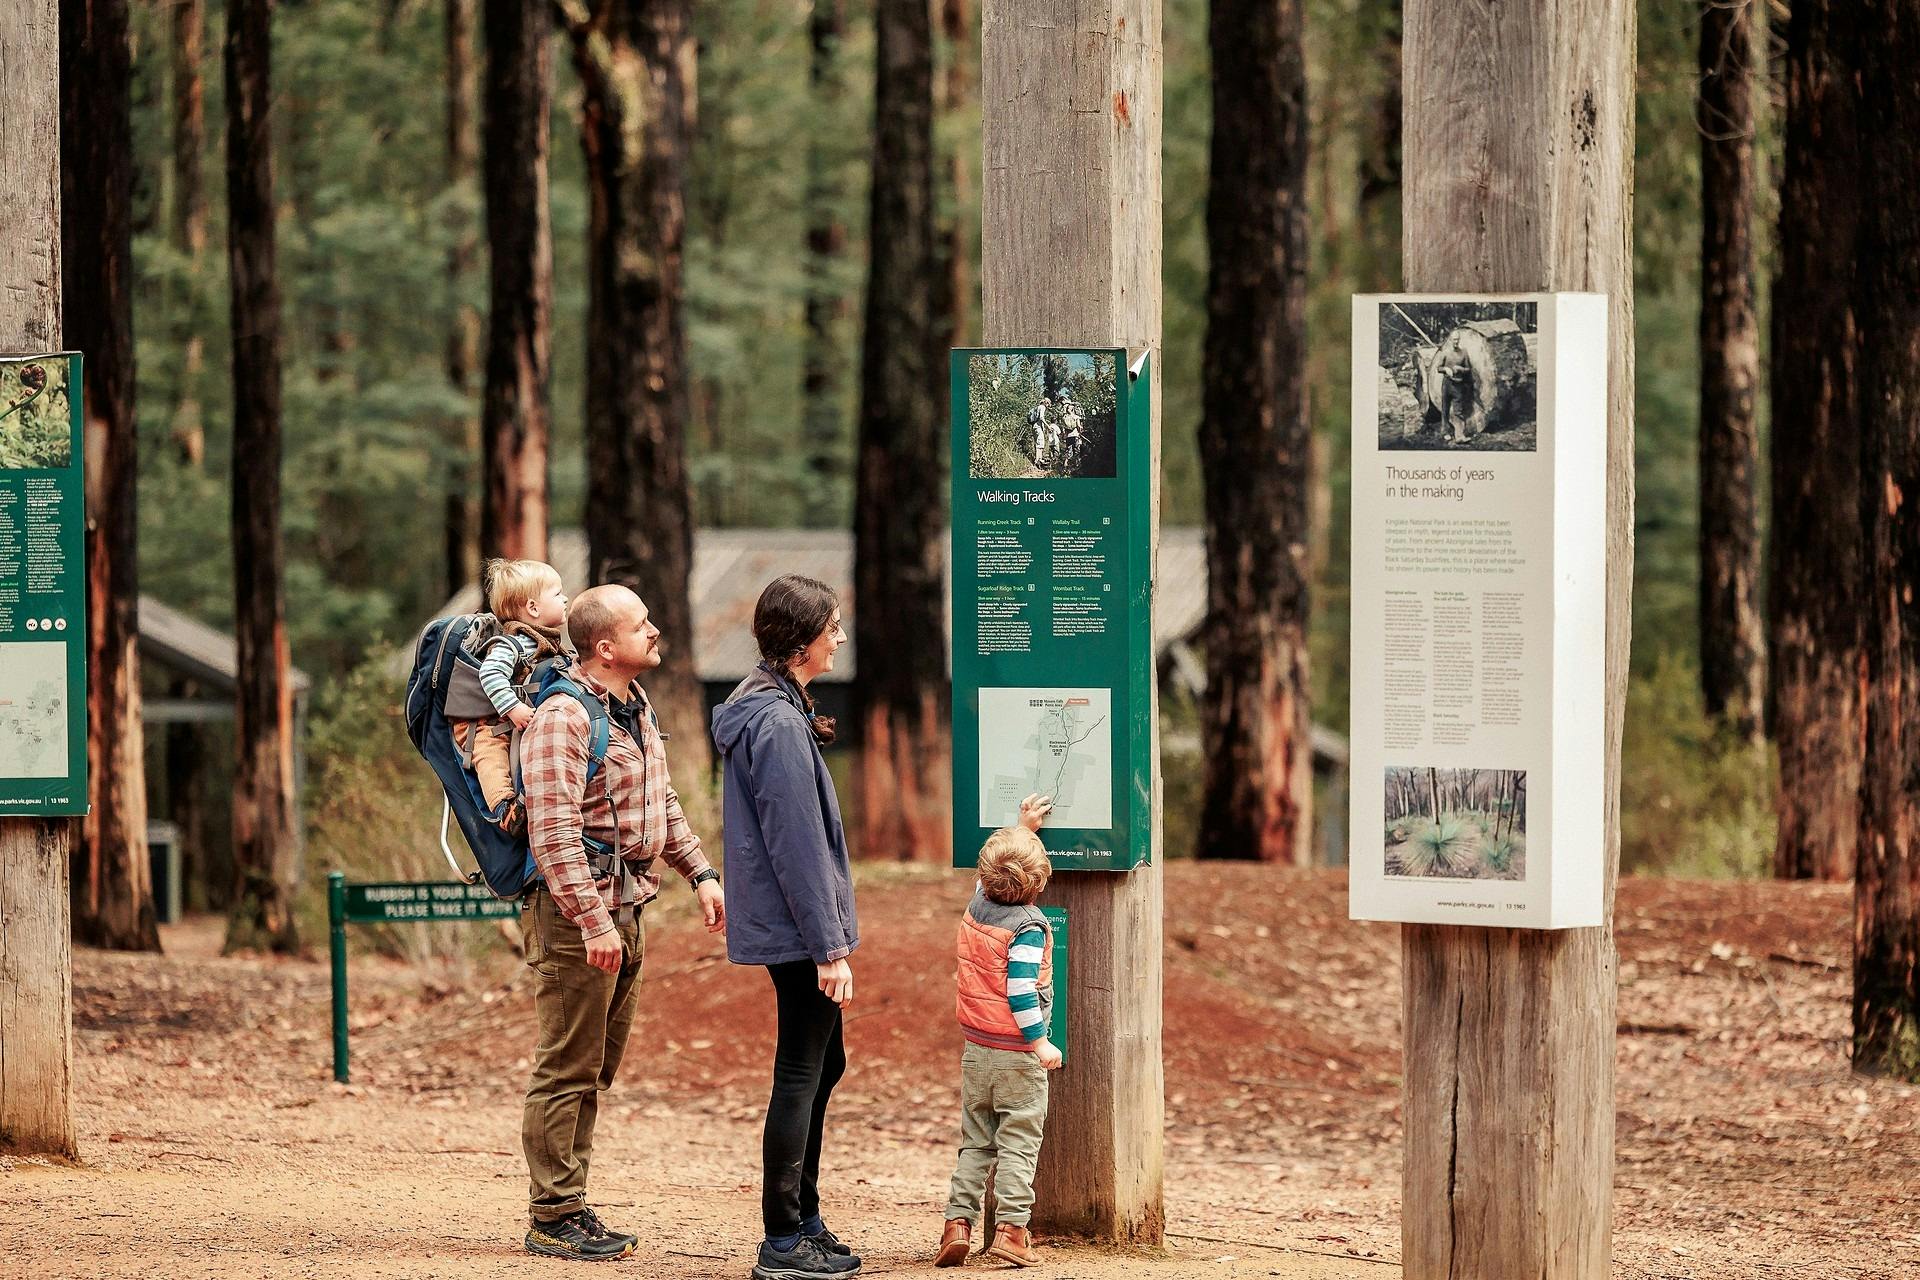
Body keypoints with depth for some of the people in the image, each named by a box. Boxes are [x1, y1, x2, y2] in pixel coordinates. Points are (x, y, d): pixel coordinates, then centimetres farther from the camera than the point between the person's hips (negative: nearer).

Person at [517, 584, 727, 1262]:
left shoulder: (637, 709, 14)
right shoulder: (563, 719, -16)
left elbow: (663, 803, 26)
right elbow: (554, 832, -22)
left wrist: (701, 873, 17)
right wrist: (593, 922, -26)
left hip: (625, 911, 9)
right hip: (576, 910, -9)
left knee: (596, 1071, 13)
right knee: (567, 1070, -5)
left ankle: (571, 1210, 19)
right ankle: (553, 1221, -1)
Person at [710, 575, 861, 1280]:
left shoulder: (768, 711, 13)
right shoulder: (780, 725, -19)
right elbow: (796, 845, -21)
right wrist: (829, 948, -20)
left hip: (787, 929, 10)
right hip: (796, 925, -10)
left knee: (823, 1064, 18)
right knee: (801, 1075, -5)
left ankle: (805, 1221, 27)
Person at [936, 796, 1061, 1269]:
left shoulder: (978, 905, 2)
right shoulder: (1028, 927, -17)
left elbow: (995, 868, 24)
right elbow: (1021, 990, -22)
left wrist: (1023, 828, 33)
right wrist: (1040, 1041, -18)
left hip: (976, 1048, 6)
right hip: (1017, 1052, -6)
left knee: (975, 1141, 12)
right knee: (1018, 1142, -2)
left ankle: (957, 1223, 5)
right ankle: (1010, 1229, -8)